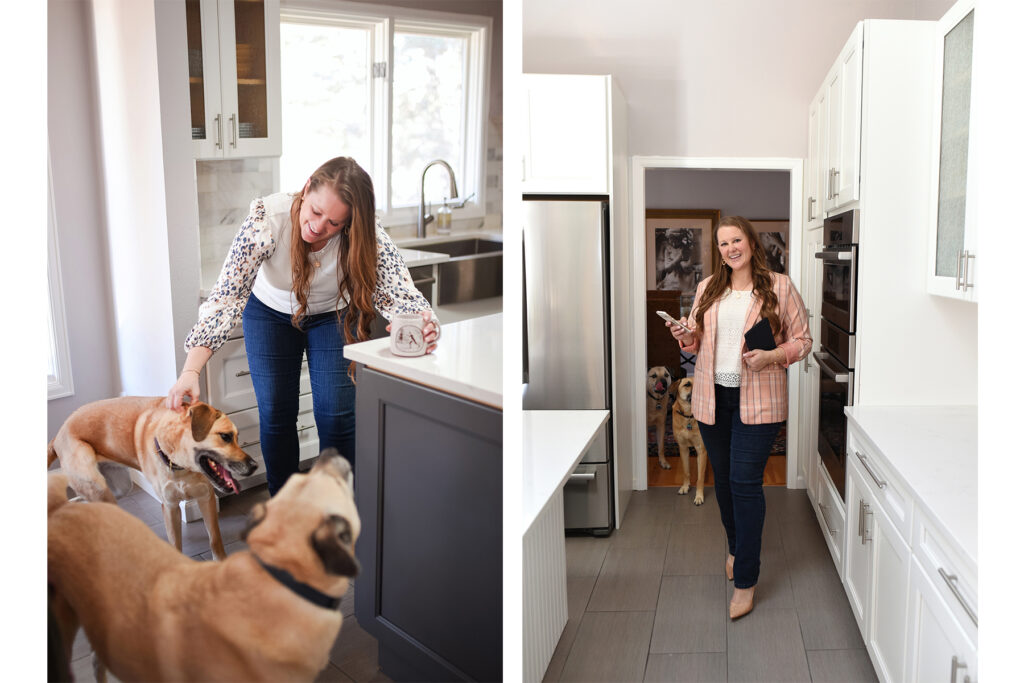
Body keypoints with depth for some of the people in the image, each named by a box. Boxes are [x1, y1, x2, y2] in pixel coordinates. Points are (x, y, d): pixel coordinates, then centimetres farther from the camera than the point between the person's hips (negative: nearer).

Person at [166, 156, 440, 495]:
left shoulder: (365, 234, -34)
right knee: (275, 413, 1)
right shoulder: (267, 217, -36)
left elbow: (400, 293, -37)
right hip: (270, 314, 0)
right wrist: (191, 371, -46)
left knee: (336, 414, -7)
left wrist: (424, 326, -61)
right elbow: (228, 293, -37)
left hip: (333, 315, 0)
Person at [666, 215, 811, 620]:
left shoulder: (779, 287, -2)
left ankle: (745, 581, 2)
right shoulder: (708, 288, 10)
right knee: (723, 479, 14)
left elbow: (802, 340, 1)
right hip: (712, 396, 5)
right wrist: (686, 338, -7)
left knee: (745, 482, -8)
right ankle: (737, 547, 38)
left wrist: (770, 357, -17)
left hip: (758, 400, -4)